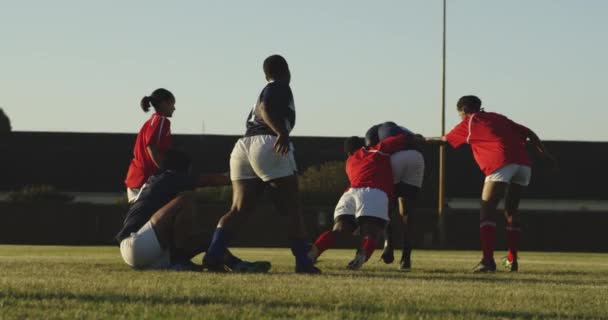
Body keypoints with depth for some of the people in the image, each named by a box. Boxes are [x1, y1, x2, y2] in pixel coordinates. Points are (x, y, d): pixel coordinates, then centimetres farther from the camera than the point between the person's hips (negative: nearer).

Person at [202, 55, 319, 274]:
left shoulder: (265, 91, 29)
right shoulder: (281, 88, 5)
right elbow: (265, 109, -13)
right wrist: (282, 132, -26)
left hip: (242, 146, 7)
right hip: (267, 145, -7)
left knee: (239, 210, 0)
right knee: (292, 209, 1)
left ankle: (213, 255, -19)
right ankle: (303, 262, -1)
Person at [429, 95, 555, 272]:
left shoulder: (468, 124, 15)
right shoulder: (498, 118, 29)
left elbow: (444, 140, 31)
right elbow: (528, 133, 19)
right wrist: (544, 153, 16)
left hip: (501, 164, -6)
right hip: (523, 163, 6)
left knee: (487, 211, -4)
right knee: (511, 211, 18)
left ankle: (488, 260, -18)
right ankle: (512, 260, 19)